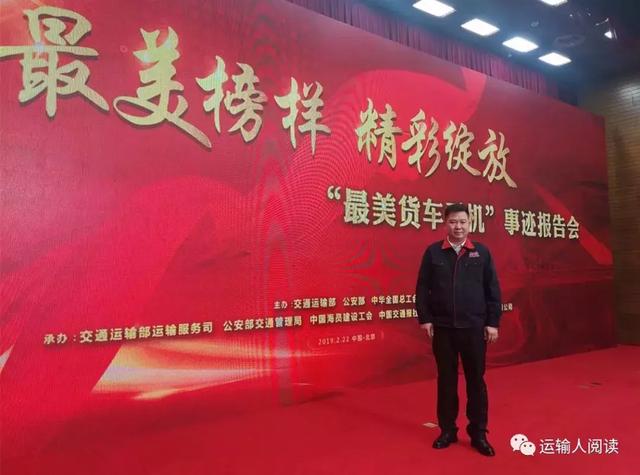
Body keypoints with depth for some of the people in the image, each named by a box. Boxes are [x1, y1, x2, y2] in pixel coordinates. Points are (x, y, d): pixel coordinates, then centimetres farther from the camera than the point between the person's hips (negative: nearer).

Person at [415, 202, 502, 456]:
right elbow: (422, 288, 2)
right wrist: (424, 318, -4)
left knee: (476, 380, 8)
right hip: (442, 328, 0)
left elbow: (493, 290, 3)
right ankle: (447, 430, 24)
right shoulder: (433, 252, 1)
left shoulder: (482, 252, 3)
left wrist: (493, 322, -1)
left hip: (474, 328, 0)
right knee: (446, 380, 10)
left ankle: (478, 433, 22)